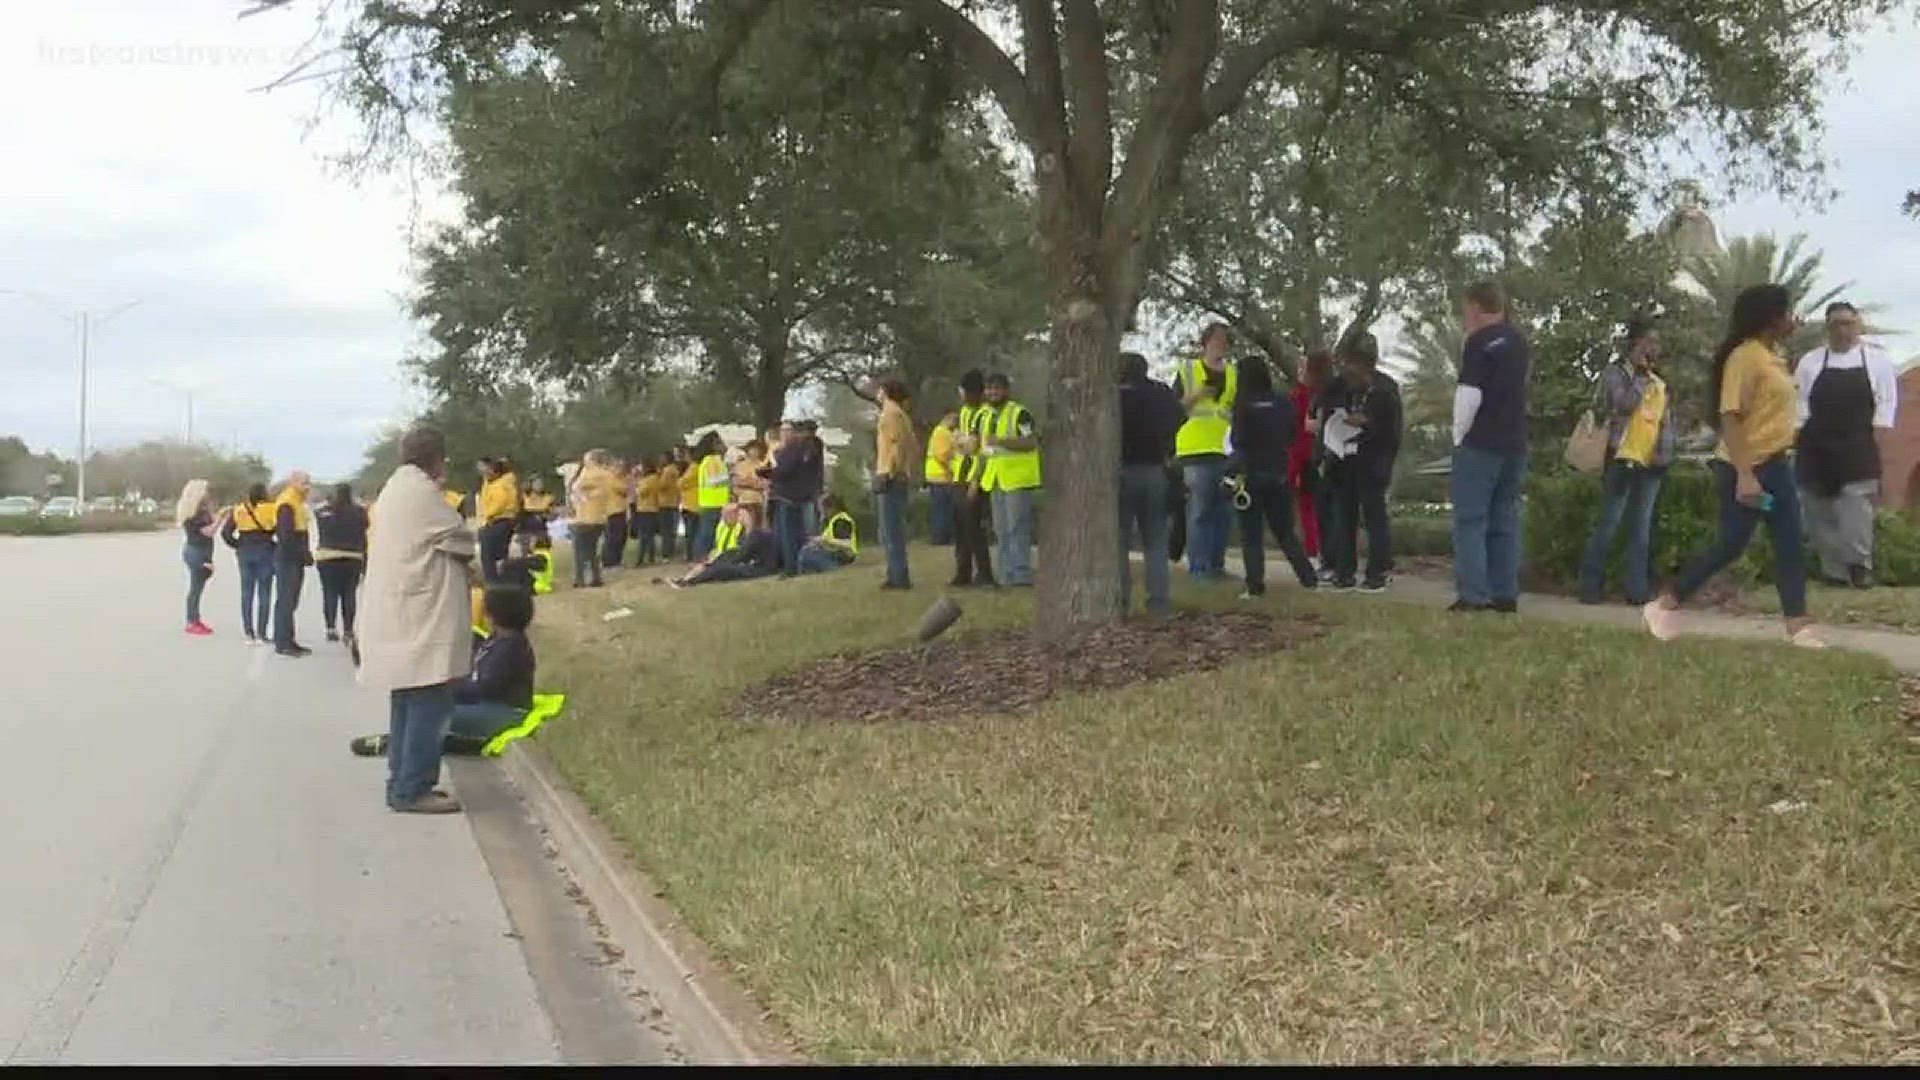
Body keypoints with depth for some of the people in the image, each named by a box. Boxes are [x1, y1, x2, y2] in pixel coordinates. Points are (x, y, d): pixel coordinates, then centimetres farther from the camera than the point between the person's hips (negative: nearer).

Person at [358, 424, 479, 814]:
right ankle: (412, 789, -4)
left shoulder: (395, 488, 17)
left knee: (409, 704, 13)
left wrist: (460, 570, 7)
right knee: (429, 706, -7)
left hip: (401, 615, 10)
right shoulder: (419, 490, -15)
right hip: (423, 617, -10)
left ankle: (403, 785, 18)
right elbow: (460, 541, -9)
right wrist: (469, 565, 11)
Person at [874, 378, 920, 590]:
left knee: (891, 532, -9)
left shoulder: (890, 413, -8)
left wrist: (887, 474, -22)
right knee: (894, 531, 13)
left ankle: (898, 577, -10)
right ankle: (898, 575, 16)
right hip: (900, 479, 10)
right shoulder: (901, 415, 21)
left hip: (890, 479, -10)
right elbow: (914, 447, 22)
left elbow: (897, 444, -20)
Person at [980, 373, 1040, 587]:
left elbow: (1031, 443, -20)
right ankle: (1007, 576, 17)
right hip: (997, 481, 9)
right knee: (1002, 530, 11)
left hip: (1018, 480, -8)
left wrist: (1001, 441, -25)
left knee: (1018, 529, -9)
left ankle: (1022, 575, -6)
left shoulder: (1019, 413, -9)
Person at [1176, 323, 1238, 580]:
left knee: (1223, 511, 7)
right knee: (1199, 510, -7)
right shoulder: (1188, 370, 5)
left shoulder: (1234, 375, 16)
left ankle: (1216, 564, 14)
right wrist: (1195, 395, -13)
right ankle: (1198, 566, -5)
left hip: (1227, 451, 5)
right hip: (1197, 450, -4)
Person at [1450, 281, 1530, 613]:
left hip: (1480, 444, -7)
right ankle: (1505, 595, 7)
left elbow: (1469, 394, -15)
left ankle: (1473, 596, -10)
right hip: (1514, 444, 8)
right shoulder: (1518, 342, 15)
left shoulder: (1479, 342, -11)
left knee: (1470, 521, -5)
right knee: (1505, 521, 9)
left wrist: (1459, 435, -6)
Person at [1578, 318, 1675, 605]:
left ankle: (1638, 589, 8)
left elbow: (1668, 419, 18)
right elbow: (1625, 403, -19)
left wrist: (1665, 452, 3)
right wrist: (1641, 375, -7)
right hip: (1623, 458, -6)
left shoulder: (1659, 380, 17)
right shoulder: (1615, 372, -1)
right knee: (1609, 523, -6)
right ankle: (1591, 586, -1)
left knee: (1642, 527, 6)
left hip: (1651, 462, 6)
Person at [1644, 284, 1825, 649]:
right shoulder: (1745, 355, -16)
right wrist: (1744, 475, -28)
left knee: (1790, 544, 7)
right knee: (1731, 545, -3)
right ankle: (1663, 605, 7)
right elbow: (1730, 416, -22)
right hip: (1746, 469, -9)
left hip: (1777, 465, 9)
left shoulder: (1772, 355, 12)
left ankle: (1798, 624, 10)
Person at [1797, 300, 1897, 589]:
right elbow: (1799, 400, 6)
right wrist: (1800, 436, -2)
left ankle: (1860, 565, -4)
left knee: (1856, 500, -11)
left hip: (1857, 444, -2)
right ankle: (1833, 568, 11)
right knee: (1819, 506, 2)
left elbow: (1886, 399, 3)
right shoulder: (1810, 361, 8)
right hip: (1817, 444, 2)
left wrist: (1877, 434, -5)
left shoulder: (1877, 359, 6)